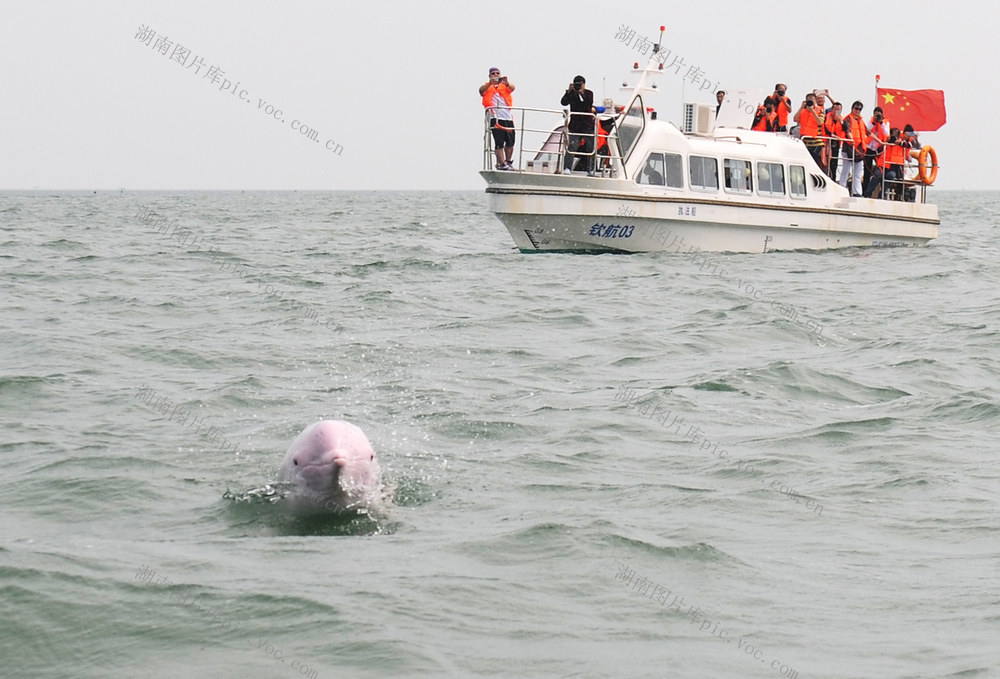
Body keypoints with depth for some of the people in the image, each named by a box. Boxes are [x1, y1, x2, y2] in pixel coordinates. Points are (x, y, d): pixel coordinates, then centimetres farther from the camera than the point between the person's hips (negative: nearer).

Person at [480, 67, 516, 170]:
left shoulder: (504, 86, 18)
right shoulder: (487, 87, 13)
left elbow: (512, 88, -3)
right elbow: (481, 90, -9)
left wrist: (506, 83, -27)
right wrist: (490, 83, -28)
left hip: (508, 117, 3)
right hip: (495, 118, -3)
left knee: (510, 143, 5)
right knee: (499, 143, -10)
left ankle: (508, 162, 21)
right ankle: (501, 164, -11)